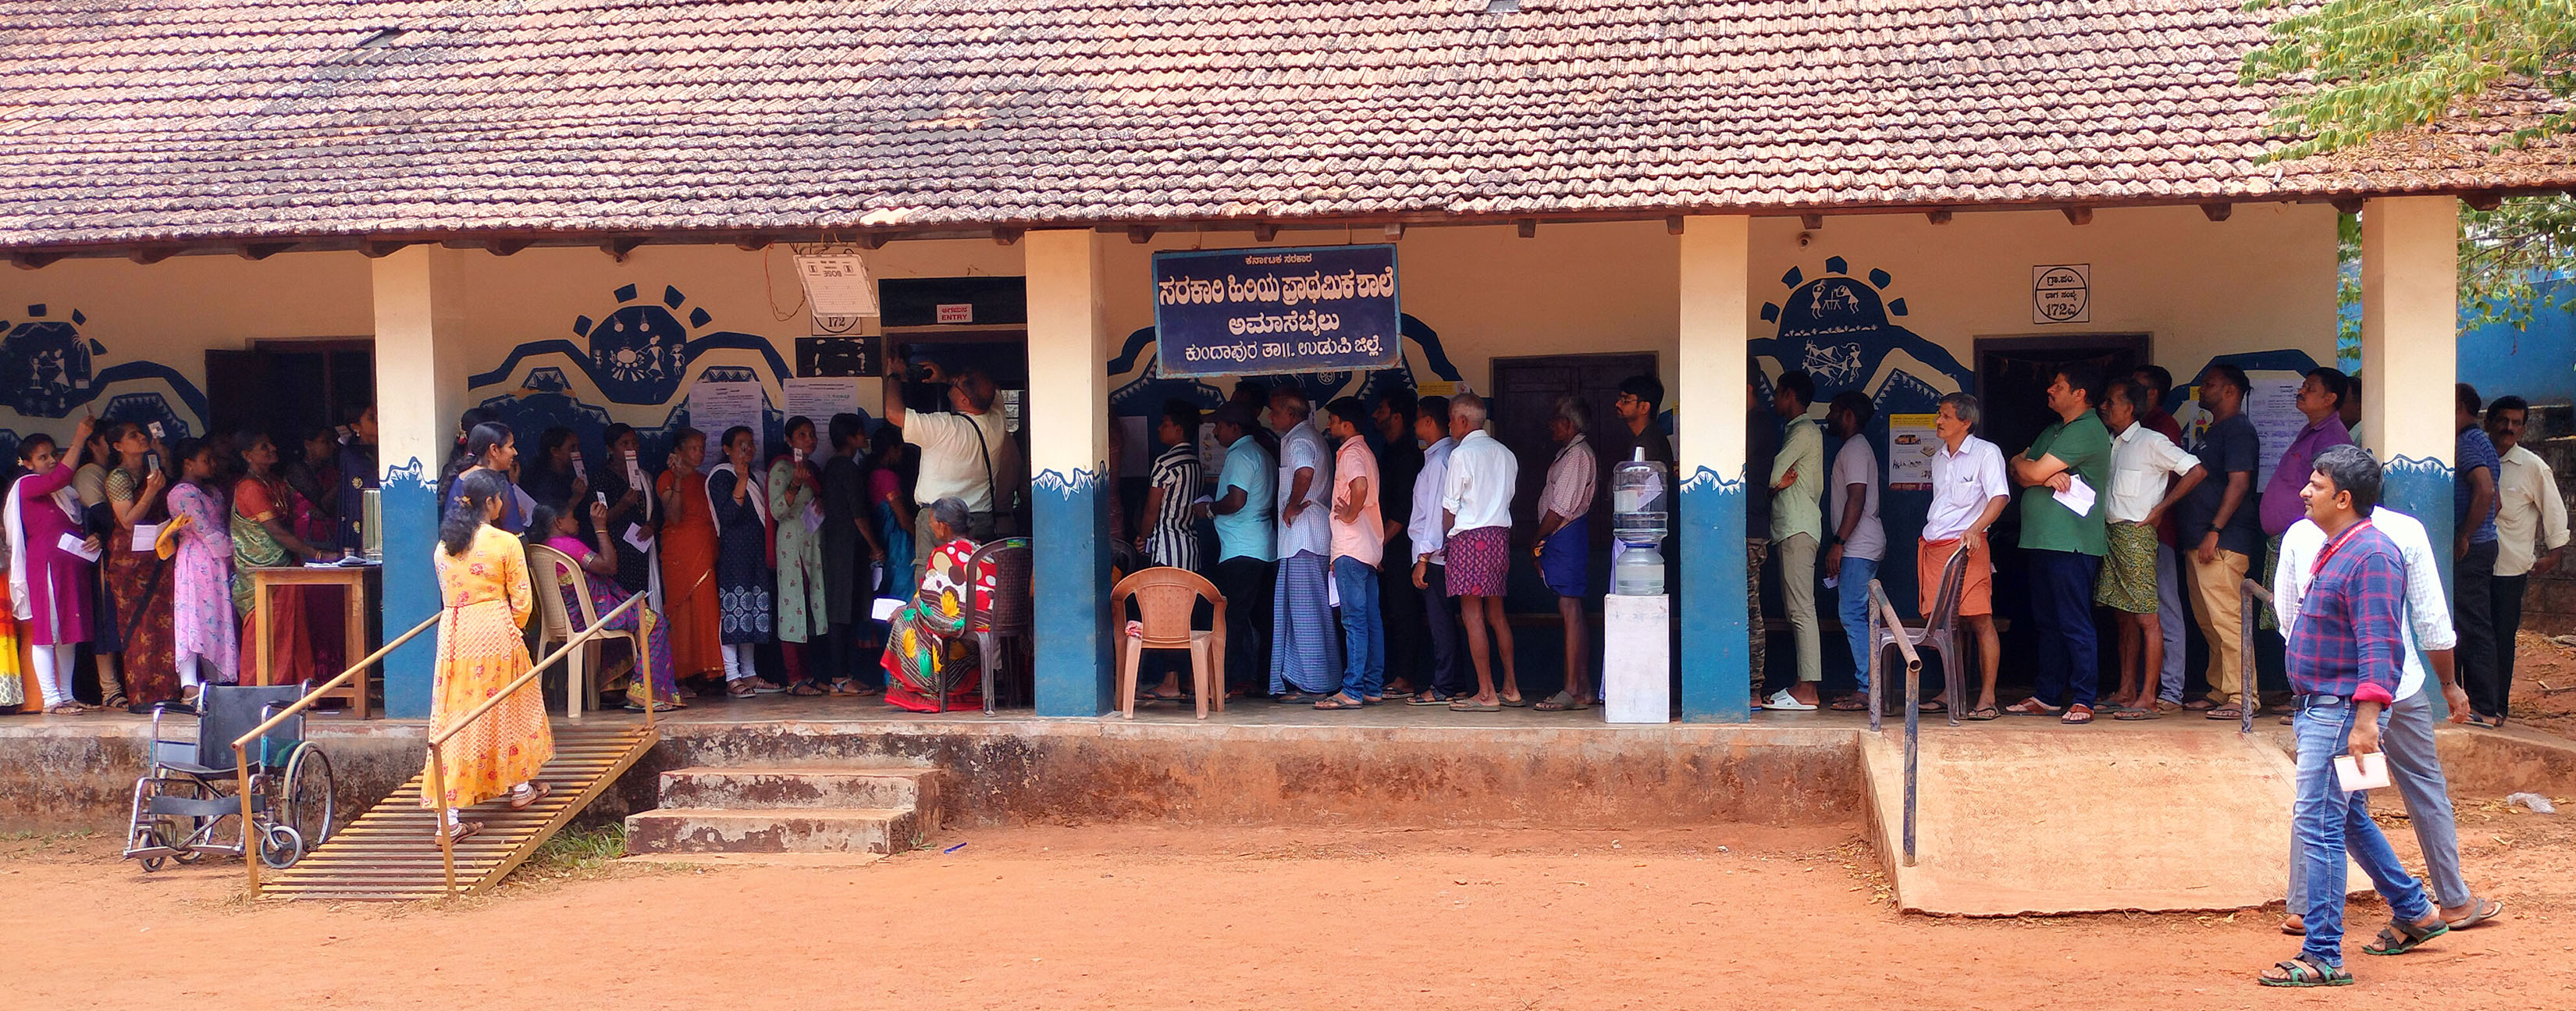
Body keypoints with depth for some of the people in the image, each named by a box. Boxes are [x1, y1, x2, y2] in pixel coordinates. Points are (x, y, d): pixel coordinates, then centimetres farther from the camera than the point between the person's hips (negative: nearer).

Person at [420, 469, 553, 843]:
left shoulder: (443, 546, 8)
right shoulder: (505, 543, -7)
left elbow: (447, 595, 16)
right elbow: (521, 602, -4)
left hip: (453, 635, 4)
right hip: (495, 632, -4)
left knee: (454, 719, 3)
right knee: (510, 708, 17)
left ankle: (448, 816, -2)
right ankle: (520, 787, 34)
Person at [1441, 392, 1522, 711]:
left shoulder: (1461, 454, -9)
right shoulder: (1506, 454, 13)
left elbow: (1449, 509, -7)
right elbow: (1507, 498, 14)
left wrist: (1451, 539, 8)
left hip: (1470, 538, -7)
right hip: (1500, 534, 7)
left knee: (1472, 615, -5)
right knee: (1496, 615, 13)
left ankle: (1486, 694, -6)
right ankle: (1511, 689, 16)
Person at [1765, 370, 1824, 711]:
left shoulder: (1803, 431, -8)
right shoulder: (1797, 430, 23)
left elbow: (1773, 474, -14)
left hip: (1798, 528, -11)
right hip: (1790, 528, 11)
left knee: (1801, 609, -13)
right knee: (1796, 609, 9)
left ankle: (1806, 691, -16)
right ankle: (1803, 685, 9)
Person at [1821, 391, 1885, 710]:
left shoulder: (1855, 449, -10)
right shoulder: (1855, 448, 22)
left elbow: (1856, 499, -19)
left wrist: (1838, 543, -20)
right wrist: (1840, 544, 22)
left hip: (1858, 548, -10)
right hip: (1861, 548, 10)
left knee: (1852, 615, -12)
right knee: (1854, 616, 9)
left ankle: (1867, 689, -15)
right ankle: (1869, 688, 8)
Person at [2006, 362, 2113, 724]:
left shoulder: (2087, 430, -11)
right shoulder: (2052, 432, 21)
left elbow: (2031, 471, -15)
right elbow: (2020, 474, 13)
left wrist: (2023, 464, 7)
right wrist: (2047, 476, -8)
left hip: (2071, 542, -10)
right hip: (2043, 540, 10)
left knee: (2075, 623, -8)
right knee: (2047, 622, 12)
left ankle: (2083, 700, -6)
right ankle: (2045, 696, 18)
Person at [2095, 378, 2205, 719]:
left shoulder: (2151, 442, -8)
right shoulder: (2113, 444, 16)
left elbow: (2196, 470, -12)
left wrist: (2160, 509, -11)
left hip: (2136, 534, -9)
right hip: (2112, 534, 9)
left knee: (2146, 618, -8)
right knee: (2125, 616, 11)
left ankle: (2148, 699, -9)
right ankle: (2126, 692, 15)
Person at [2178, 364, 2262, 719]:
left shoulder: (2238, 429, -9)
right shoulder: (2212, 431, 22)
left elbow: (2238, 482, -18)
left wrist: (2214, 531, -22)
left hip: (2223, 542, -11)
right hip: (2200, 542, 11)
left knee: (2226, 619, -12)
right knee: (2208, 620, 13)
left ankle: (2240, 697, -11)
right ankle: (2219, 691, 20)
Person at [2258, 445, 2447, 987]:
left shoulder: (2372, 556, -17)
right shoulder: (2334, 550, 15)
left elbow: (2379, 646, -24)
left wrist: (2366, 719, -30)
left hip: (2344, 712, -11)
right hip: (2319, 709, 11)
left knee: (2316, 826, -10)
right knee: (2350, 819, 21)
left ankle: (2323, 958, -7)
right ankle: (2416, 914, 34)